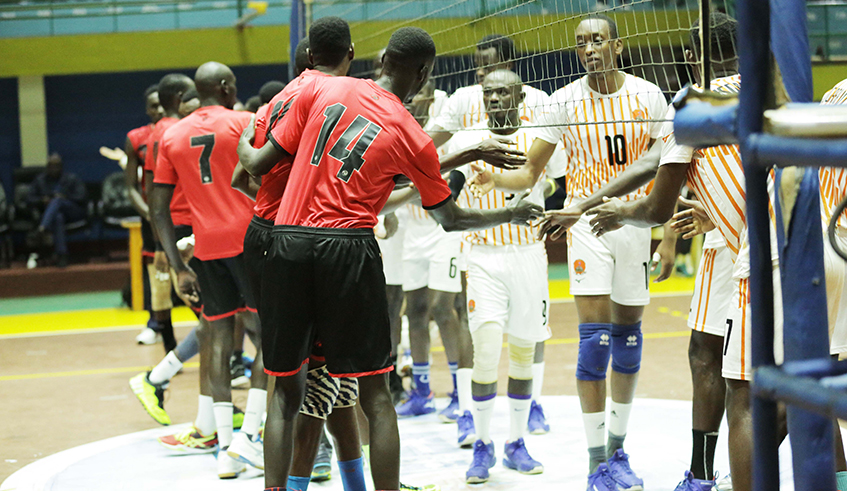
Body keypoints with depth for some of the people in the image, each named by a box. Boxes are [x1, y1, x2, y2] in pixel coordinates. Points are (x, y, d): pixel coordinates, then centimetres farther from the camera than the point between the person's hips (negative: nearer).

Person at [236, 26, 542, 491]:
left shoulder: (320, 88, 5)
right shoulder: (413, 138, 1)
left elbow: (260, 163, 8)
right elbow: (449, 218, 14)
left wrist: (240, 144, 32)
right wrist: (511, 214, 31)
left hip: (288, 243, 3)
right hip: (349, 248, -3)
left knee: (286, 390, 11)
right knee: (374, 393, 6)